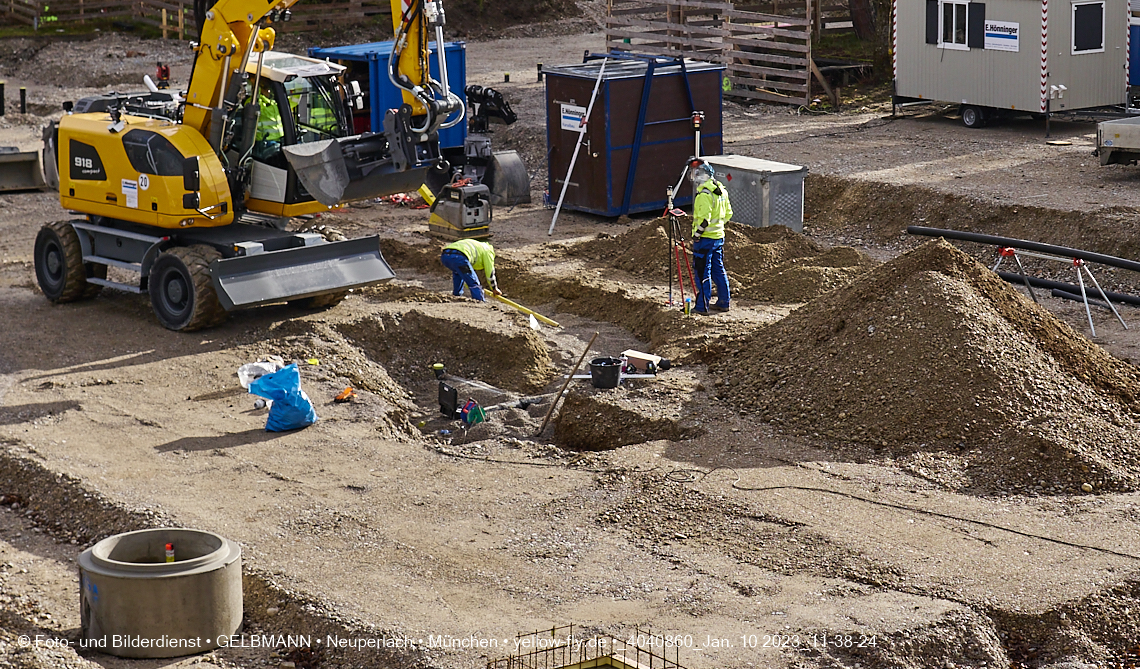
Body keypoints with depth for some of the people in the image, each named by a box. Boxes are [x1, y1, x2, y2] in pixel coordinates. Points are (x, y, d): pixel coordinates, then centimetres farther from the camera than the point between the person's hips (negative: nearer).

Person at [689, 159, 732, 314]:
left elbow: (704, 218, -25)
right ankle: (723, 302, 21)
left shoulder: (704, 194, -19)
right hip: (719, 236, 9)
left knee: (702, 272, -3)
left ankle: (702, 306, -1)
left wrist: (697, 234, -16)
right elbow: (728, 214, 17)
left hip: (705, 238, -9)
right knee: (718, 270, 16)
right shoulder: (721, 191, 10)